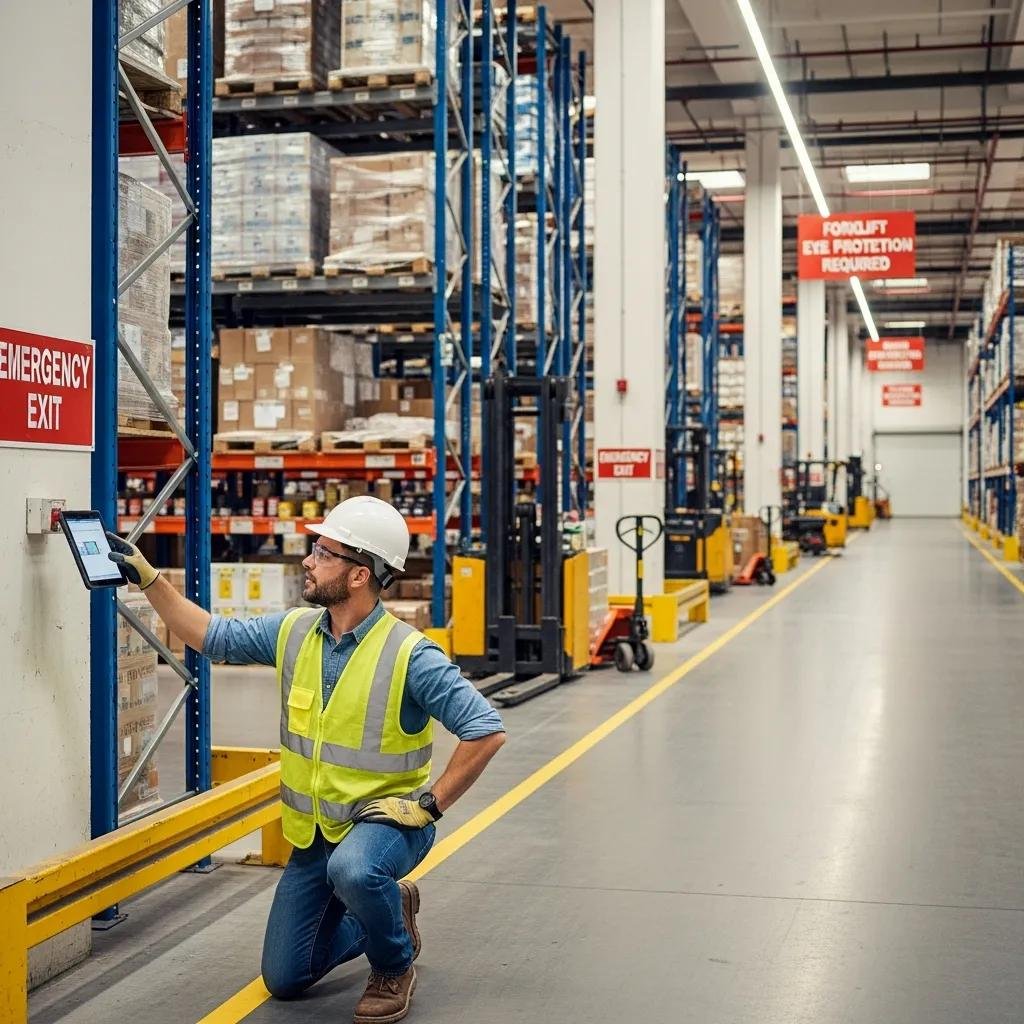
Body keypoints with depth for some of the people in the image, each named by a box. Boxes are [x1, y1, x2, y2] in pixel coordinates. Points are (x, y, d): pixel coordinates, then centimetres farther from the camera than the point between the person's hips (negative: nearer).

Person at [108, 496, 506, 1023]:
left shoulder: (410, 655, -22)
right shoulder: (294, 631, -3)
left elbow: (486, 731, -24)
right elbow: (211, 636, 7)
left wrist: (429, 804, -22)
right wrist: (147, 577, 1)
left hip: (385, 819, -6)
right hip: (314, 830, 6)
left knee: (353, 870, -41)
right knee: (284, 980, 8)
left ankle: (394, 968, -9)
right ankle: (391, 910, 31)